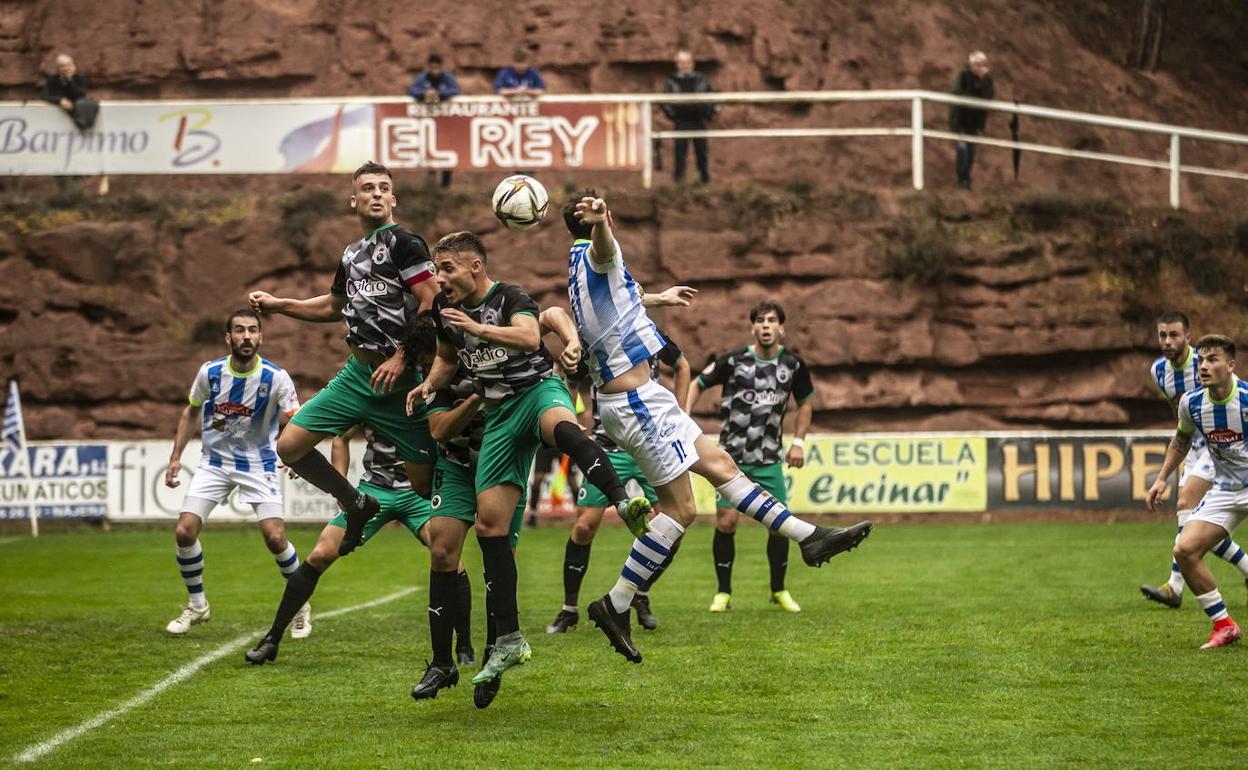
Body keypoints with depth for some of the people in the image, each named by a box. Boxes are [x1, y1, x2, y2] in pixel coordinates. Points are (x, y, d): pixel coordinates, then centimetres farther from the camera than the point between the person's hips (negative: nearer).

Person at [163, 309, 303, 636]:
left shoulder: (276, 377, -16)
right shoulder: (210, 372, -8)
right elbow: (190, 413, 9)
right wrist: (176, 457, 5)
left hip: (258, 464, -2)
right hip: (215, 462, 3)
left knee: (275, 537, -15)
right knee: (184, 531, -9)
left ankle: (302, 607, 10)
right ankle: (197, 606, 14)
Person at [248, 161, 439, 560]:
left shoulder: (404, 242, -7)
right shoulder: (352, 253, 16)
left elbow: (431, 303, -14)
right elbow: (335, 305, 32)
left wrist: (401, 358, -17)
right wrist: (277, 304, 25)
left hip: (400, 377, -7)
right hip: (357, 373, 7)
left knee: (424, 482, -4)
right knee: (290, 446, 2)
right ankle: (357, 504, 19)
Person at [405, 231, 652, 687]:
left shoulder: (510, 298, -7)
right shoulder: (445, 309, 11)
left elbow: (530, 337, -28)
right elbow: (447, 358, 30)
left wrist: (478, 328, -34)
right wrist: (429, 384, 10)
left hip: (538, 390, -6)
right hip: (500, 414, 6)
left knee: (561, 426, -45)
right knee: (489, 522, -3)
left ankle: (624, 503, -62)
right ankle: (508, 642, 3)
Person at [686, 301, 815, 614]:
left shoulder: (793, 364, 0)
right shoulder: (734, 361, -7)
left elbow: (806, 402, 17)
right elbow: (697, 384, 5)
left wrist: (798, 441, 9)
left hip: (769, 459, 2)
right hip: (732, 457, -2)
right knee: (726, 522, -7)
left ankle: (779, 591, 16)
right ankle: (723, 593, 8)